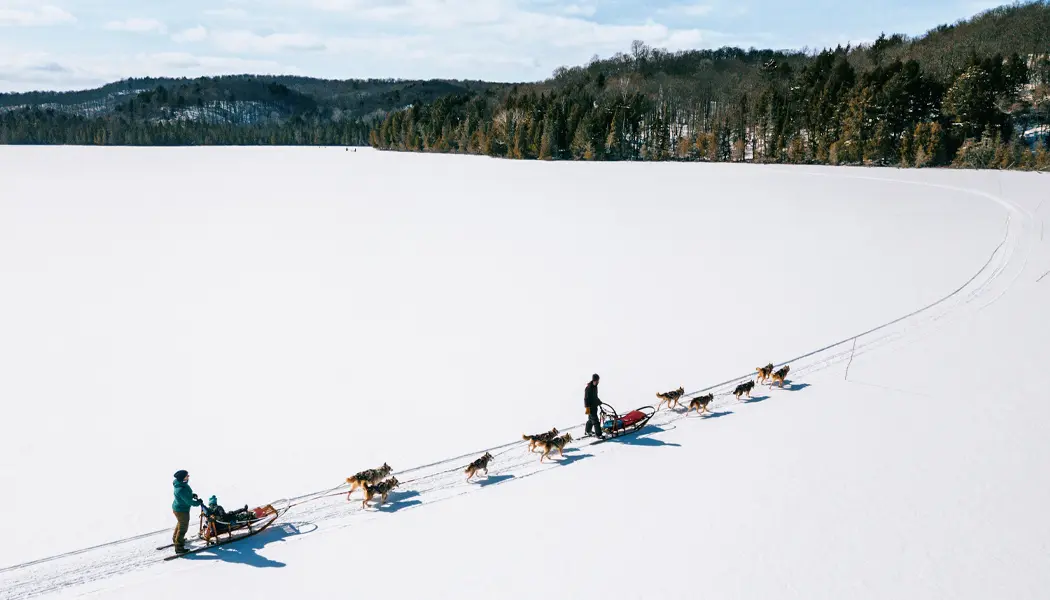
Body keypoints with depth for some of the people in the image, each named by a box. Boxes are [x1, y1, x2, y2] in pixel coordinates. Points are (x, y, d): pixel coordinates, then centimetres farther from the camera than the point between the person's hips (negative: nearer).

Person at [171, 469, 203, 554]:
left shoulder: (182, 484, -9)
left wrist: (192, 495, -3)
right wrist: (198, 502, -13)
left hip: (177, 508, 10)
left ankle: (176, 539, 55)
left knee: (180, 524, 32)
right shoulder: (181, 490, -37)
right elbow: (189, 501, -28)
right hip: (181, 510, -10)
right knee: (183, 527, 8)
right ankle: (179, 547, 22)